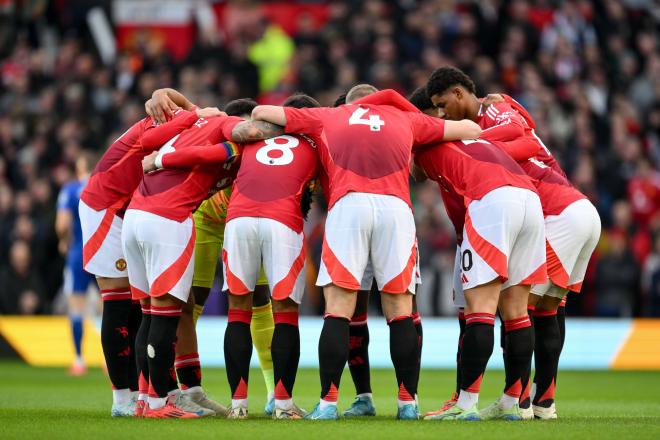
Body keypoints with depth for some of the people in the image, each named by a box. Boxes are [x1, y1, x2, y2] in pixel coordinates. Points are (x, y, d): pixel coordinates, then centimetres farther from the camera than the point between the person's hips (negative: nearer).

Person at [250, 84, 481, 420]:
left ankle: (328, 402, -6)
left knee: (338, 308, -1)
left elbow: (261, 112, 32)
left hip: (348, 204, -1)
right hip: (396, 206, 1)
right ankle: (408, 402, 6)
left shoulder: (327, 117, 26)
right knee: (400, 309, 7)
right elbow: (470, 129, 36)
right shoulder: (405, 119, 28)